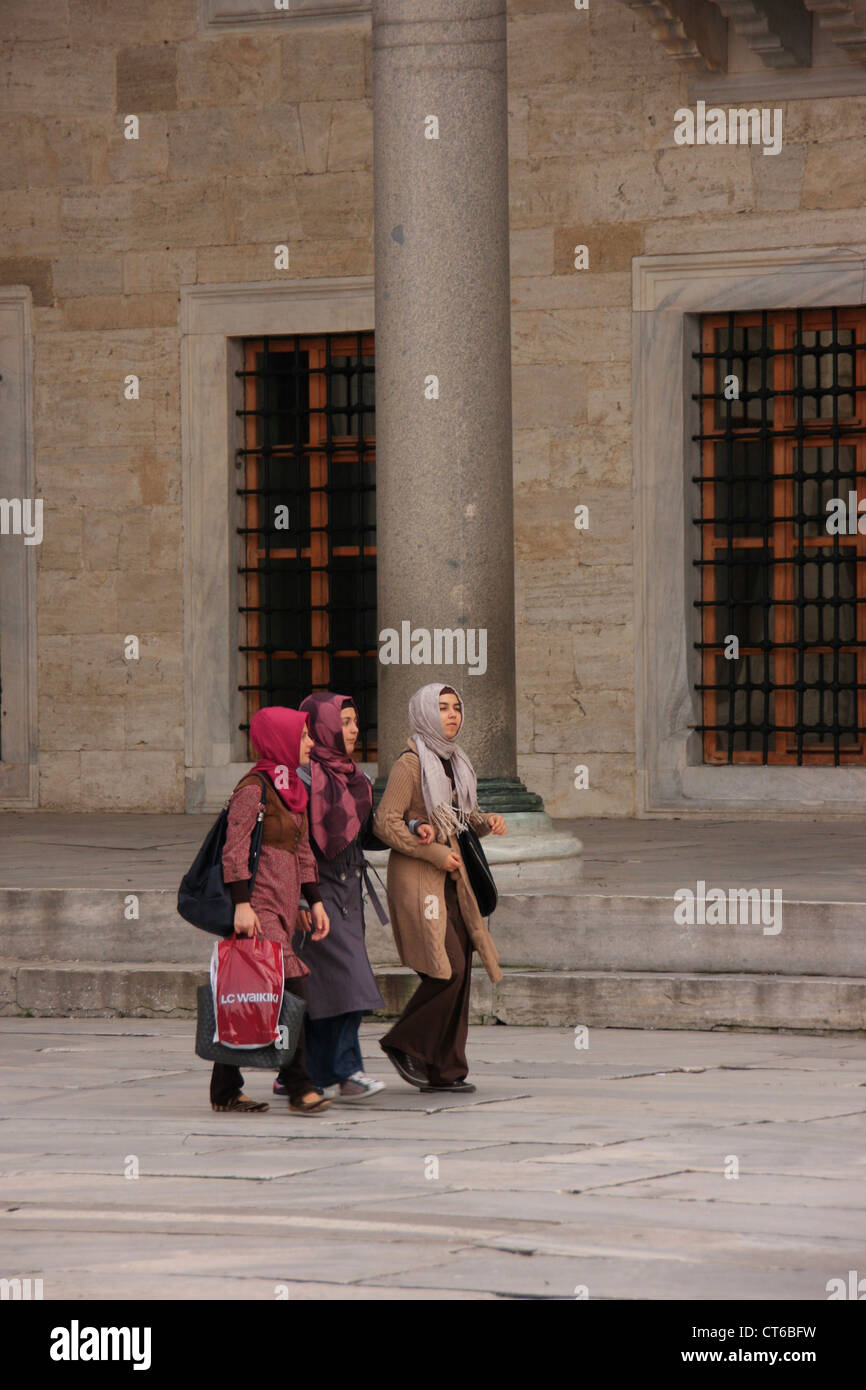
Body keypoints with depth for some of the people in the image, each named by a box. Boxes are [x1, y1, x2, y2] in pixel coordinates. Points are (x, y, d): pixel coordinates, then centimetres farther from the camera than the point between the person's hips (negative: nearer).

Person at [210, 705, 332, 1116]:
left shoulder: (292, 788, 17)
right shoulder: (253, 788, -10)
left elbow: (303, 851, 23)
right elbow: (234, 850, -15)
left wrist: (315, 902, 18)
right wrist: (242, 904, -21)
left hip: (284, 904, 9)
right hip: (259, 904, -9)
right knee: (289, 988, -15)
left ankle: (225, 1090, 11)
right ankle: (298, 1086, -14)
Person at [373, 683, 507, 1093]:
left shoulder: (454, 762, 14)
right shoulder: (411, 763, -10)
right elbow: (385, 823, -15)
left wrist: (487, 823, 3)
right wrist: (434, 853, -16)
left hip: (450, 878, 8)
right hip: (416, 877, -8)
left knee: (459, 971, 3)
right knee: (447, 969, -15)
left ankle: (445, 1070, 7)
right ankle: (403, 1043, 2)